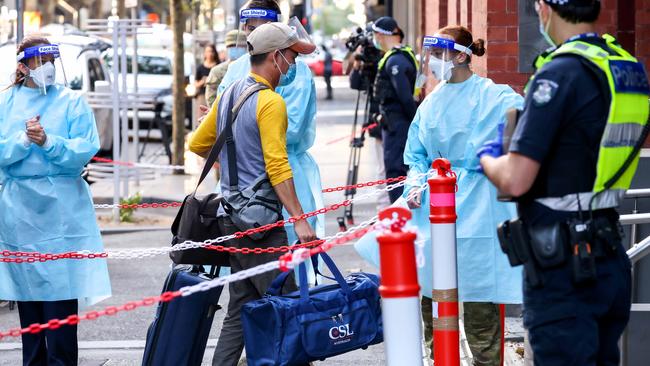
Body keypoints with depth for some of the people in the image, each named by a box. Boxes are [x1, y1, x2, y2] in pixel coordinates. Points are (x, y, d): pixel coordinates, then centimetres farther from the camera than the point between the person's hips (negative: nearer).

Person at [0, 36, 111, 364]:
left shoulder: (72, 101, 3)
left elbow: (86, 150, -8)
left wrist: (48, 142, -20)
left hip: (61, 210, -2)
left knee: (60, 292, -6)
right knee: (26, 295, 8)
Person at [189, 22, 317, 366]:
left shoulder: (228, 95, 13)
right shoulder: (270, 102, -13)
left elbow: (198, 144, 22)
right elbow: (277, 167, -20)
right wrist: (299, 220, -21)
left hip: (232, 215, 9)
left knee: (241, 310, 12)